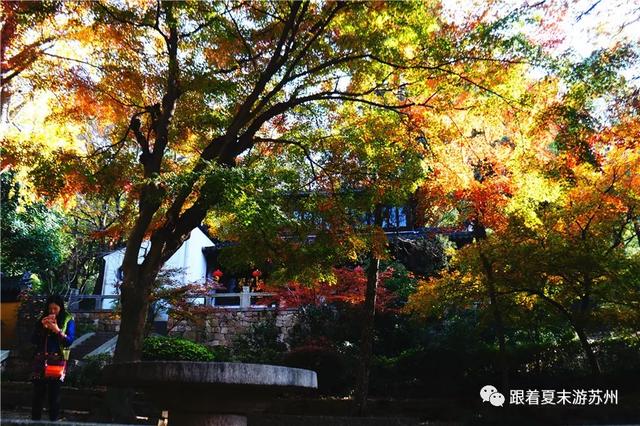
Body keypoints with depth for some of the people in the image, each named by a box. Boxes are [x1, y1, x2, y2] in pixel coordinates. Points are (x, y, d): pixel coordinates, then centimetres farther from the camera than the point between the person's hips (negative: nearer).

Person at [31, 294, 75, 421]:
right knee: (38, 391, -1)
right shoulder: (42, 319, 12)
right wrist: (42, 327, -5)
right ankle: (35, 419, 7)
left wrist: (57, 330, -15)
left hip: (58, 359, -2)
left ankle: (54, 420, 4)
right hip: (41, 359, 3)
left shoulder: (68, 320, 3)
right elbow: (34, 340, 8)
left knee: (54, 392, -1)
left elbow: (70, 341, -5)